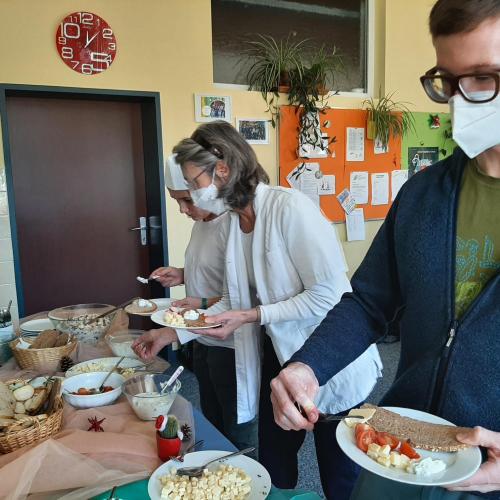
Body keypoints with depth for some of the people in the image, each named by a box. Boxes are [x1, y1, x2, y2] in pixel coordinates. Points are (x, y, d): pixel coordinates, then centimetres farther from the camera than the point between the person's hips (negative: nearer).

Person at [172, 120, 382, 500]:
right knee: (273, 466, 20)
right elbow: (238, 300, 6)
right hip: (278, 353, 7)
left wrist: (253, 317, -23)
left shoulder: (290, 206, -23)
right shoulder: (235, 220, 2)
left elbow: (329, 293, -25)